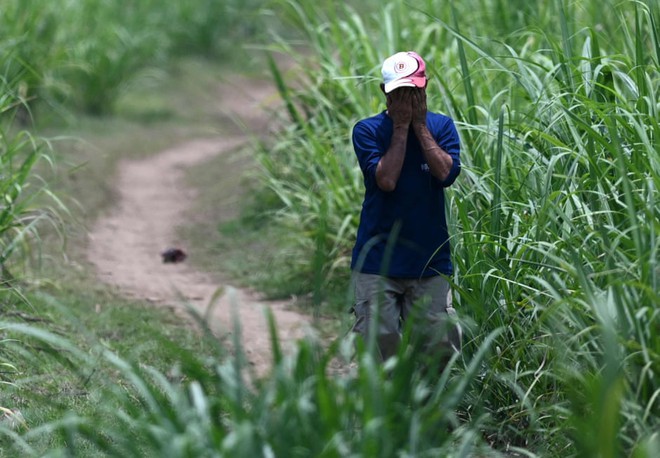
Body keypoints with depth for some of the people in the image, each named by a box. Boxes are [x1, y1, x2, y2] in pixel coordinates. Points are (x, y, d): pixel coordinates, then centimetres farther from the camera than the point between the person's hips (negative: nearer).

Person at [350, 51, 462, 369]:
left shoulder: (441, 126, 6)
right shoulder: (368, 130, 0)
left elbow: (446, 173, -11)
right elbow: (386, 179, -15)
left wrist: (420, 125, -8)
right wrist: (401, 127, -10)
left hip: (430, 259, 2)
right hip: (378, 259, -2)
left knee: (439, 346, 0)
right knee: (380, 341, -6)